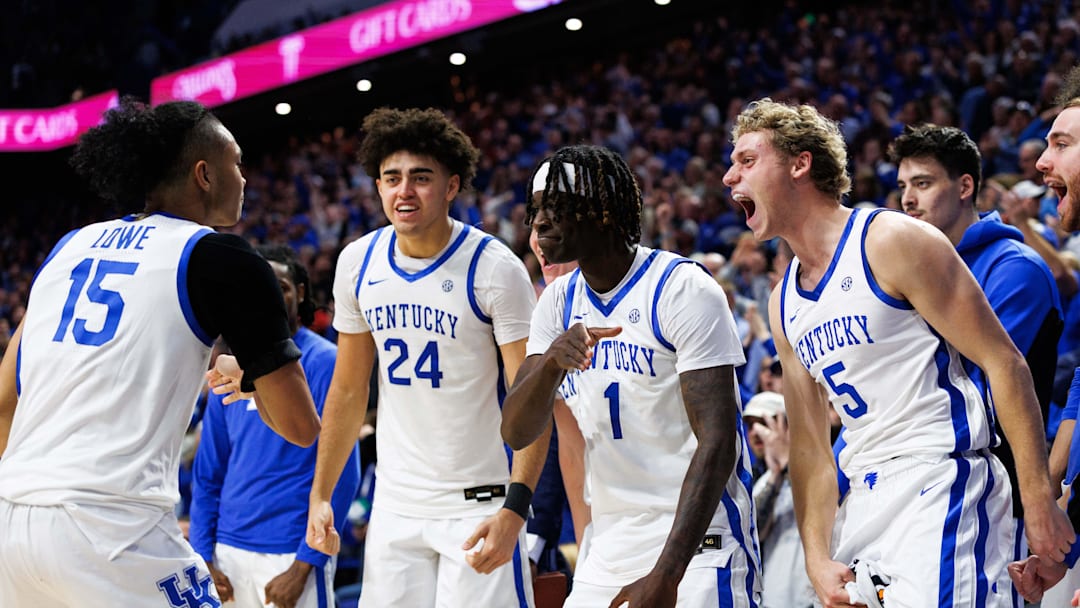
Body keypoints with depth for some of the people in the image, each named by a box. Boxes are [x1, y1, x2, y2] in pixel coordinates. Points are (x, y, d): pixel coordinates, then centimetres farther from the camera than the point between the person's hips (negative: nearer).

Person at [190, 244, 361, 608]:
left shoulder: (324, 364, -6)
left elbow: (340, 475, -10)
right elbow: (207, 472, 13)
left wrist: (303, 566, -15)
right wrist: (203, 557, 3)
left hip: (292, 555, -5)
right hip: (229, 552, 5)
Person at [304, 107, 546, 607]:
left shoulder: (495, 269, -13)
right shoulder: (357, 263, 3)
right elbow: (348, 392, 12)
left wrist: (515, 508, -24)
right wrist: (320, 495, 9)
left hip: (478, 504, -5)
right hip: (394, 505, 5)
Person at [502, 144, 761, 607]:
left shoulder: (684, 289, -14)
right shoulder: (560, 301, 7)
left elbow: (716, 444, -20)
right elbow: (515, 432, 0)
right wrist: (552, 362, -20)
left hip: (697, 536, -6)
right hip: (608, 544, 6)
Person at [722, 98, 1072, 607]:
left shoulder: (894, 241, -8)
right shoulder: (783, 304, 14)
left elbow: (1003, 363, -10)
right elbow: (809, 447, 14)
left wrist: (1038, 501, -15)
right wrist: (818, 559, 1)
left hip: (941, 481, -7)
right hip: (864, 498, 7)